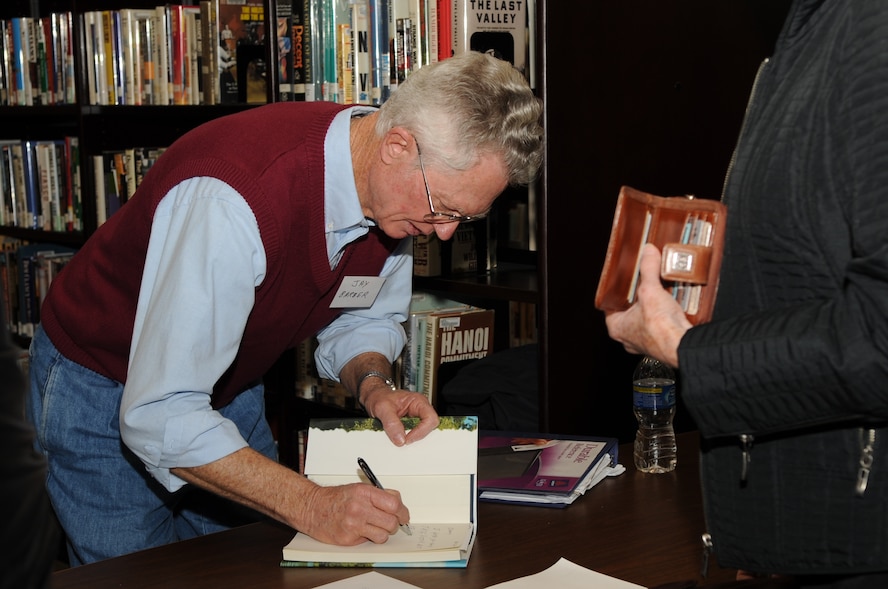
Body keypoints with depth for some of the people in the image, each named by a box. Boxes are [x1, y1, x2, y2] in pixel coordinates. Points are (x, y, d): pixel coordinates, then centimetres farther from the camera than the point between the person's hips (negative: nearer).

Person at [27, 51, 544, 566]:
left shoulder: (396, 187, -14)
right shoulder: (235, 199, -39)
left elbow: (364, 318, 5)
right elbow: (162, 417, -38)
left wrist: (373, 386, -17)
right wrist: (309, 505, -38)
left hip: (232, 391, 7)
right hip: (107, 392, -6)